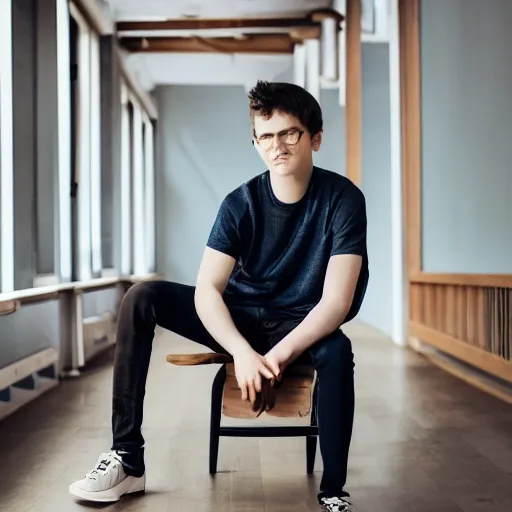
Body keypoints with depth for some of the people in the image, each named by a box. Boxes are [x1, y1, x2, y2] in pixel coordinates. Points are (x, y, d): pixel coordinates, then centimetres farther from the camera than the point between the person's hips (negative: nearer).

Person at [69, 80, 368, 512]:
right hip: (239, 319, 3)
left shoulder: (343, 198, -16)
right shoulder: (241, 203, -10)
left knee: (337, 351, -37)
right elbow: (207, 290, -18)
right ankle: (127, 459, -14)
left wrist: (280, 354, -34)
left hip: (302, 327, -2)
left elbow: (336, 301, -22)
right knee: (142, 298, -17)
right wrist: (242, 352, -35)